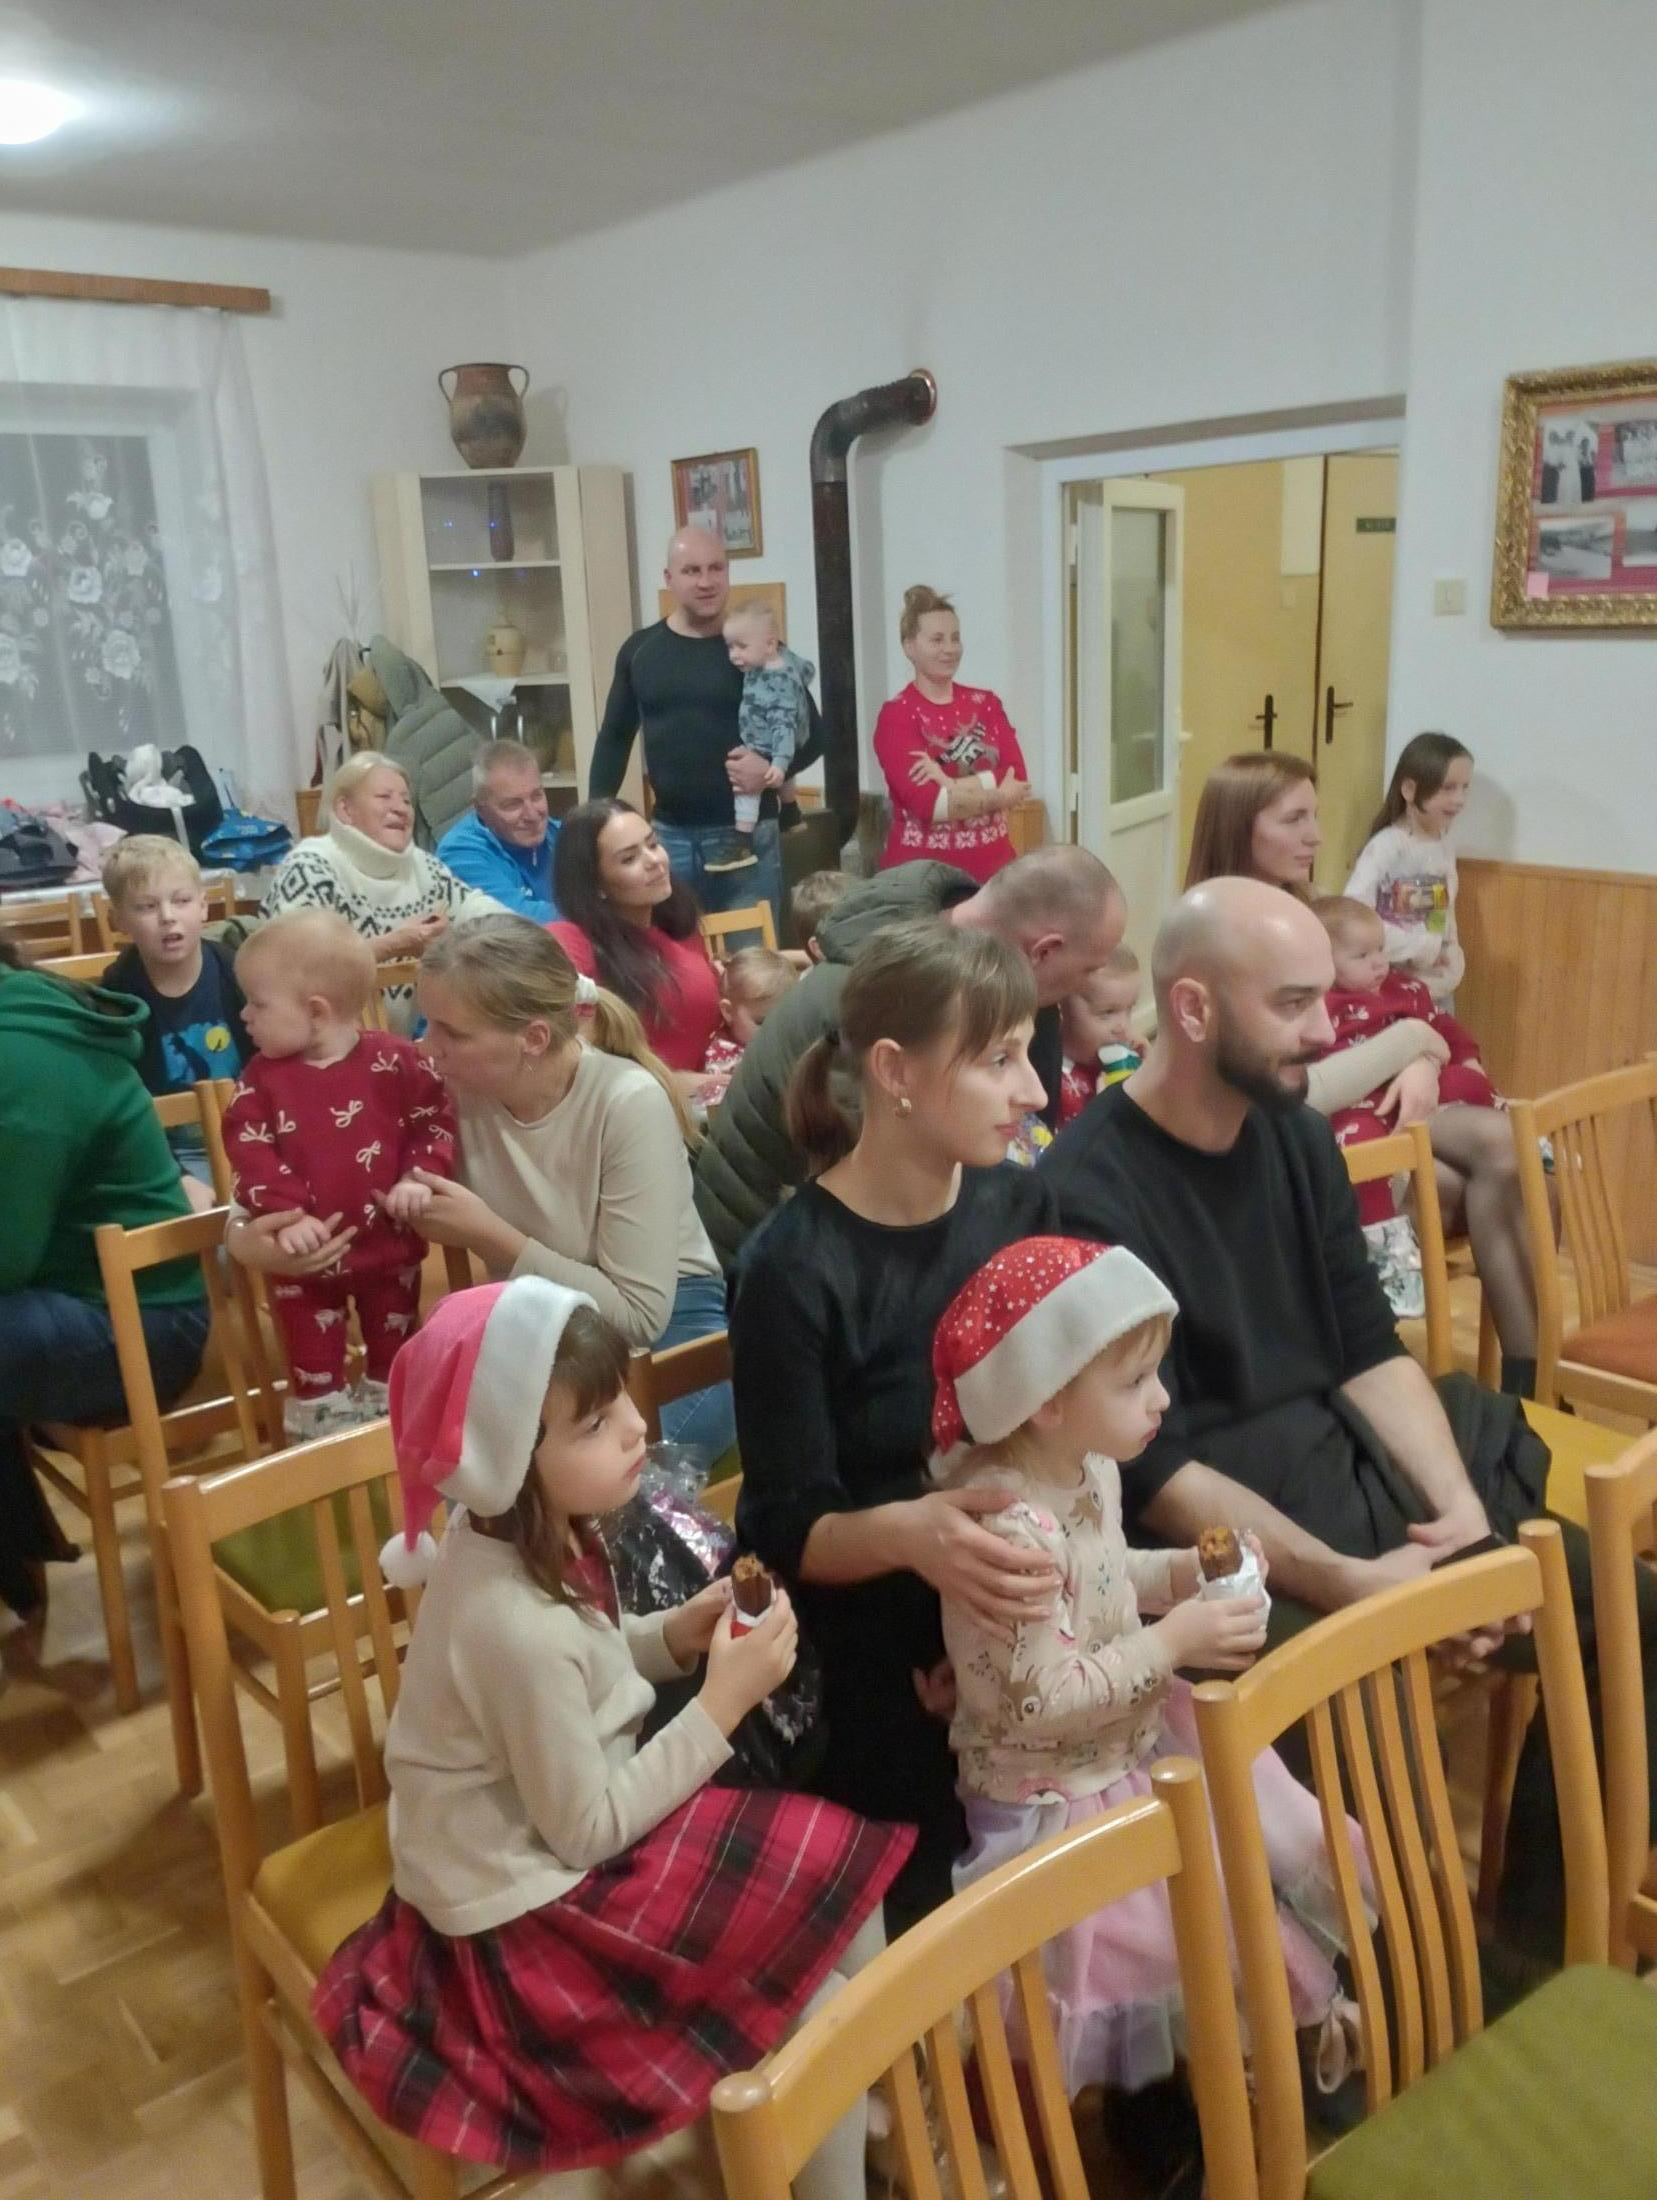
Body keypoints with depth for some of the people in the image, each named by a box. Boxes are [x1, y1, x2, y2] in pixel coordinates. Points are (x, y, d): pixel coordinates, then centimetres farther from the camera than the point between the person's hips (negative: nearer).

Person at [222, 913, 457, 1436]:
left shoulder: (395, 1061, -11)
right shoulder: (263, 1077, -5)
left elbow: (438, 1121, -6)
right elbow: (248, 1151, -12)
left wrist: (419, 1178, -20)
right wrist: (285, 1214, -25)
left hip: (389, 1246, -1)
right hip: (305, 1255, 1)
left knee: (394, 1358, 17)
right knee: (313, 1367, 12)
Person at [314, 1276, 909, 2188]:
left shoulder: (528, 1534, -8)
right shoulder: (515, 1624, -32)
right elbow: (588, 1832, -22)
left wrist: (671, 1637, -6)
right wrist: (722, 1704, -21)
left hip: (553, 1845, 8)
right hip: (527, 1916, -8)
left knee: (844, 1902, 5)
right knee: (817, 2008, -7)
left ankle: (832, 2121, 25)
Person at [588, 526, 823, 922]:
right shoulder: (639, 650, 6)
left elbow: (812, 733, 1)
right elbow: (614, 738, 14)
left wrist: (774, 767, -18)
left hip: (747, 833, -2)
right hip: (670, 835, 3)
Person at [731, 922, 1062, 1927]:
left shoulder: (1018, 1205, -1)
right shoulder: (796, 1272, -18)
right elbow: (787, 1531, -14)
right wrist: (905, 1531, -35)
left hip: (1025, 1642, 5)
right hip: (885, 1684, -4)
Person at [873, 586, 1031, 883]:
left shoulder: (986, 703, 11)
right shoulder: (896, 715, -5)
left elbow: (1017, 777, -2)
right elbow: (926, 802, -16)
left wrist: (953, 784, -16)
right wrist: (997, 794, -8)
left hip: (991, 862, 4)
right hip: (922, 867, -4)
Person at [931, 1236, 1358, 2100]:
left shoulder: (1090, 1469, -6)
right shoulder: (1011, 1530, -34)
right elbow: (1046, 1702, -31)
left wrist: (1181, 1571, -4)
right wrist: (1172, 1642, -27)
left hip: (1138, 1741, 9)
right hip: (1060, 1797, -9)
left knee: (1293, 1849, 15)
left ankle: (1294, 2009, 38)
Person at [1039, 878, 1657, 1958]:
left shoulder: (1297, 1136, 6)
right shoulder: (1088, 1197, -19)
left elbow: (1371, 1350, 7)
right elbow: (1151, 1473, -19)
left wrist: (1463, 1508, -8)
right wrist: (1350, 1582, -24)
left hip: (1346, 1462, 8)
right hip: (1212, 1536, -7)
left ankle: (1547, 1923, 19)